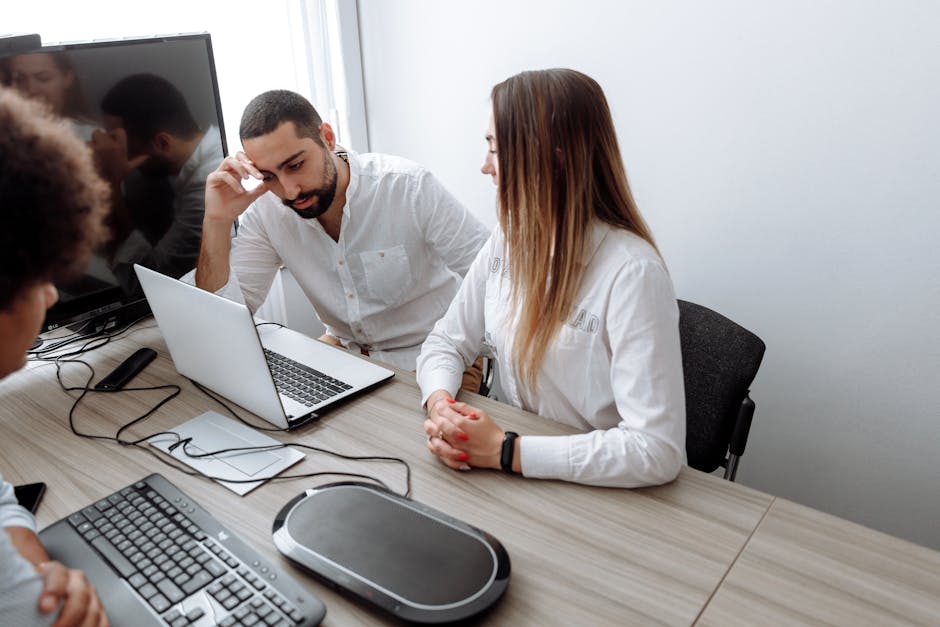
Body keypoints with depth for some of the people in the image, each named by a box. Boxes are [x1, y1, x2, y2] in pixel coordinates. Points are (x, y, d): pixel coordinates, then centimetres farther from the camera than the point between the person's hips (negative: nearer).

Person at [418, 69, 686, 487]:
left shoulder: (631, 273, -23)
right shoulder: (508, 240, -1)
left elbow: (656, 449, -26)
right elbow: (446, 342, 5)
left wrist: (506, 452, -26)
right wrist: (439, 402, -16)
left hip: (597, 486, -5)